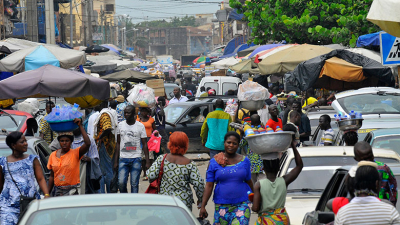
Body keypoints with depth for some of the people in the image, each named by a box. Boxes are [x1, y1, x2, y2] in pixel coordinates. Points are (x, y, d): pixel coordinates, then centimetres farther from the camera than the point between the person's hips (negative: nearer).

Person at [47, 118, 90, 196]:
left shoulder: (75, 153, -1)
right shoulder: (53, 155, 11)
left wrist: (80, 126, -17)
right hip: (57, 191, 3)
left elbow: (87, 144, -19)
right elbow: (52, 176, 17)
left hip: (72, 191, -3)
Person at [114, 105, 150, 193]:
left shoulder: (140, 126, 2)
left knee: (134, 184, -1)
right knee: (121, 182, -8)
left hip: (136, 159, -1)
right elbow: (118, 143, 13)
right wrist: (115, 161, 8)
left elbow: (144, 144, 4)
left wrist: (147, 161, -3)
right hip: (123, 159, 2)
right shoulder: (120, 125, 9)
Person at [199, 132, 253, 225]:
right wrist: (203, 206, -8)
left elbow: (249, 182, 14)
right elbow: (209, 185, -2)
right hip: (222, 206, 0)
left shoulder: (244, 161, 5)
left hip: (242, 205, 0)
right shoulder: (214, 162, 1)